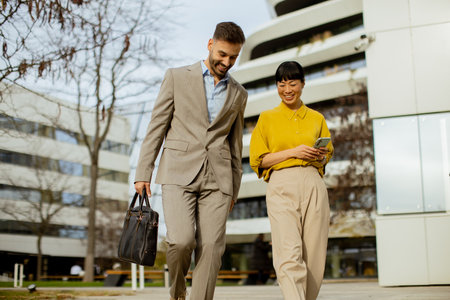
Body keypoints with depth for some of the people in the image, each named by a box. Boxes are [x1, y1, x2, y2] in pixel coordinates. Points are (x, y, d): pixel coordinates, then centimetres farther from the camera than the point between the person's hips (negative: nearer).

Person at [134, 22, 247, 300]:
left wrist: (235, 188, 16)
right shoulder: (177, 77, 5)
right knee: (182, 241, -17)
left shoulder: (238, 94, 14)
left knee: (211, 249, -6)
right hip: (179, 173, -3)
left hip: (216, 178, 3)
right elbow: (156, 128, 4)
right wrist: (143, 173, -1)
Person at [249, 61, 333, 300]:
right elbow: (258, 160, 6)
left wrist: (321, 156, 1)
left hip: (313, 186, 3)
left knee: (313, 256, -2)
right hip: (281, 187, -2)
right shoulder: (267, 118, 13)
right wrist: (292, 152, -6)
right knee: (289, 254, -18)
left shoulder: (317, 118, 19)